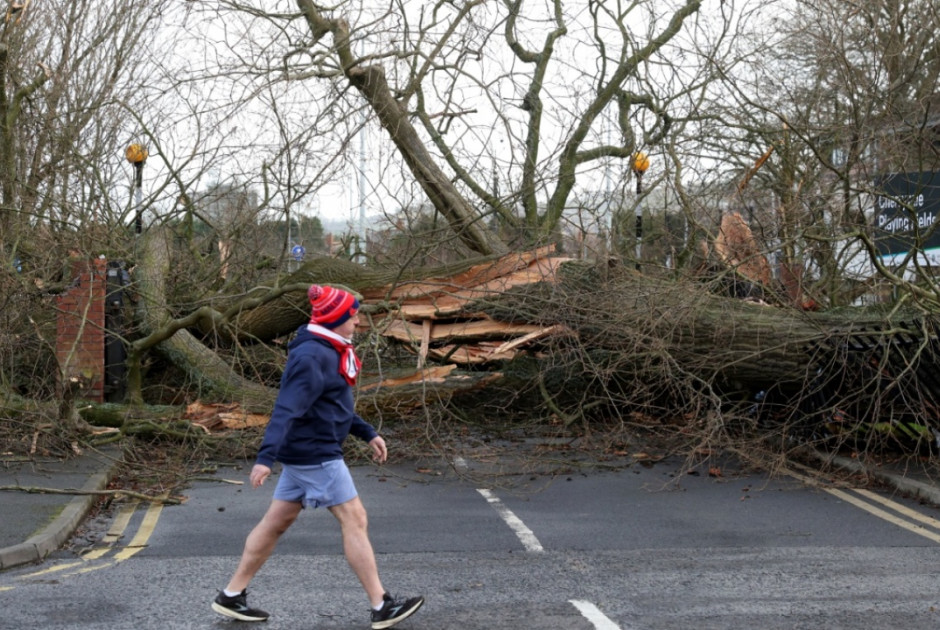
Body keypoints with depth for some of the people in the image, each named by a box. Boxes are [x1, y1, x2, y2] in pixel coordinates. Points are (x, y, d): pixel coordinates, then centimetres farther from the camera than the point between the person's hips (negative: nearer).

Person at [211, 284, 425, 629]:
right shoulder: (312, 357, -20)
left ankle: (231, 596, 21)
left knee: (276, 522, 14)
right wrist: (266, 457, -35)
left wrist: (368, 434, 24)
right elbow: (286, 409, -28)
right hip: (315, 454, -10)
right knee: (353, 520, -4)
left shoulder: (328, 352, 13)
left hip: (305, 452, 10)